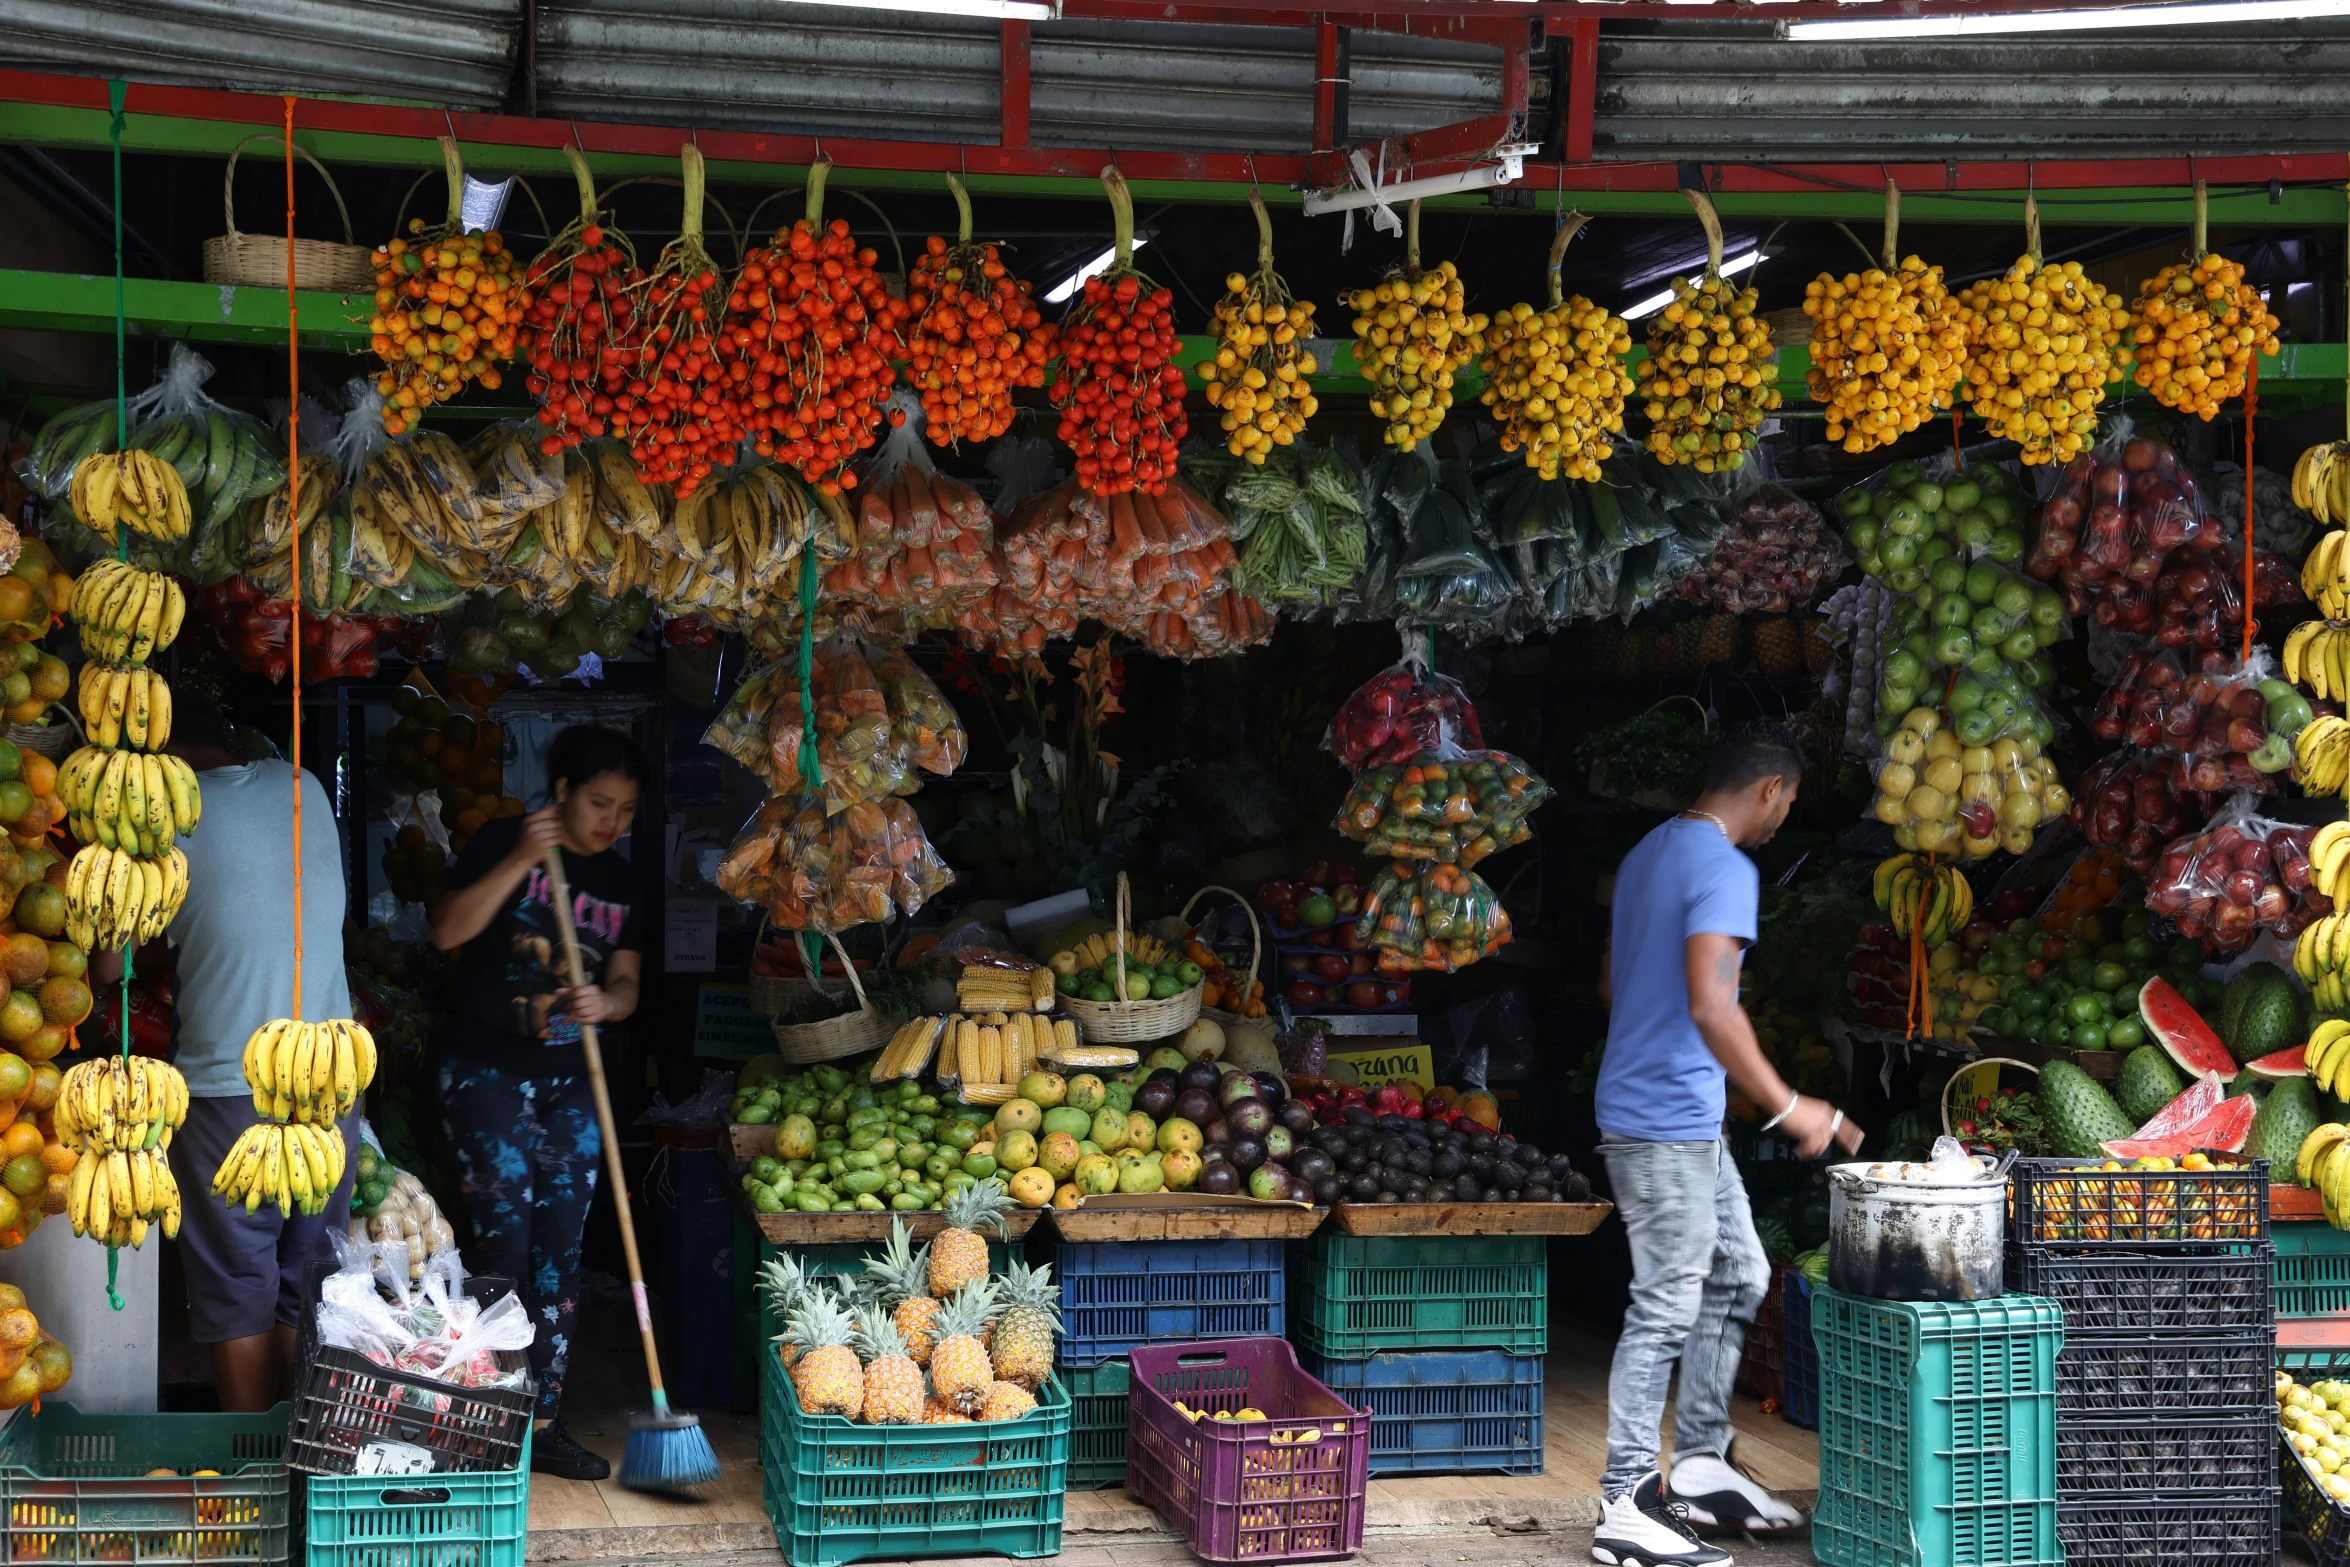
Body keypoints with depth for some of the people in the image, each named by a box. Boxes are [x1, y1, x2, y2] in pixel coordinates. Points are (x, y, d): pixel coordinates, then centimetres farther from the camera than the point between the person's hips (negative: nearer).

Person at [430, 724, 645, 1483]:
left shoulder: (621, 882, 10)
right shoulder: (502, 842, -4)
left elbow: (625, 980, 4)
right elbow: (448, 930, -15)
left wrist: (605, 1002, -20)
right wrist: (519, 861, -24)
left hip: (570, 1084, 5)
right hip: (488, 1071, -5)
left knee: (560, 1250, 4)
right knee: (506, 1236, -11)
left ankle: (543, 1424, 9)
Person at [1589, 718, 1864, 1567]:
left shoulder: (1649, 853, 13)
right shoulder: (1724, 872, -17)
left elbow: (1613, 984, 23)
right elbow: (1711, 1005, -28)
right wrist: (1787, 1106, -22)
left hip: (1686, 1122, 10)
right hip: (1667, 1123, -10)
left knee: (1737, 1276, 17)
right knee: (1666, 1308, -5)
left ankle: (1700, 1464, 22)